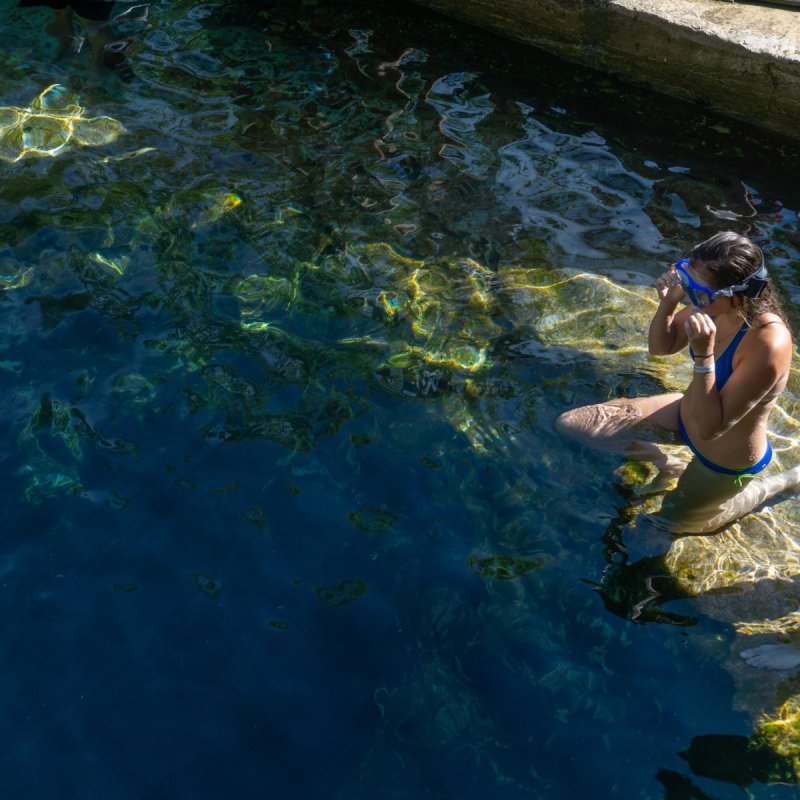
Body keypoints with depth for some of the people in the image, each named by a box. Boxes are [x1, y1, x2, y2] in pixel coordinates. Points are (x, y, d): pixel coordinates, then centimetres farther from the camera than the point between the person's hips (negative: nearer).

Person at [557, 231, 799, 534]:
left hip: (725, 461, -6)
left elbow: (709, 428, -34)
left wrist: (703, 354, -43)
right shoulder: (712, 303, -19)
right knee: (570, 424, -1)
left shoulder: (769, 344, -38)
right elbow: (660, 347, -2)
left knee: (672, 522, 21)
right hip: (686, 416, 6)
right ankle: (668, 467, 20)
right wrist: (668, 303, -22)